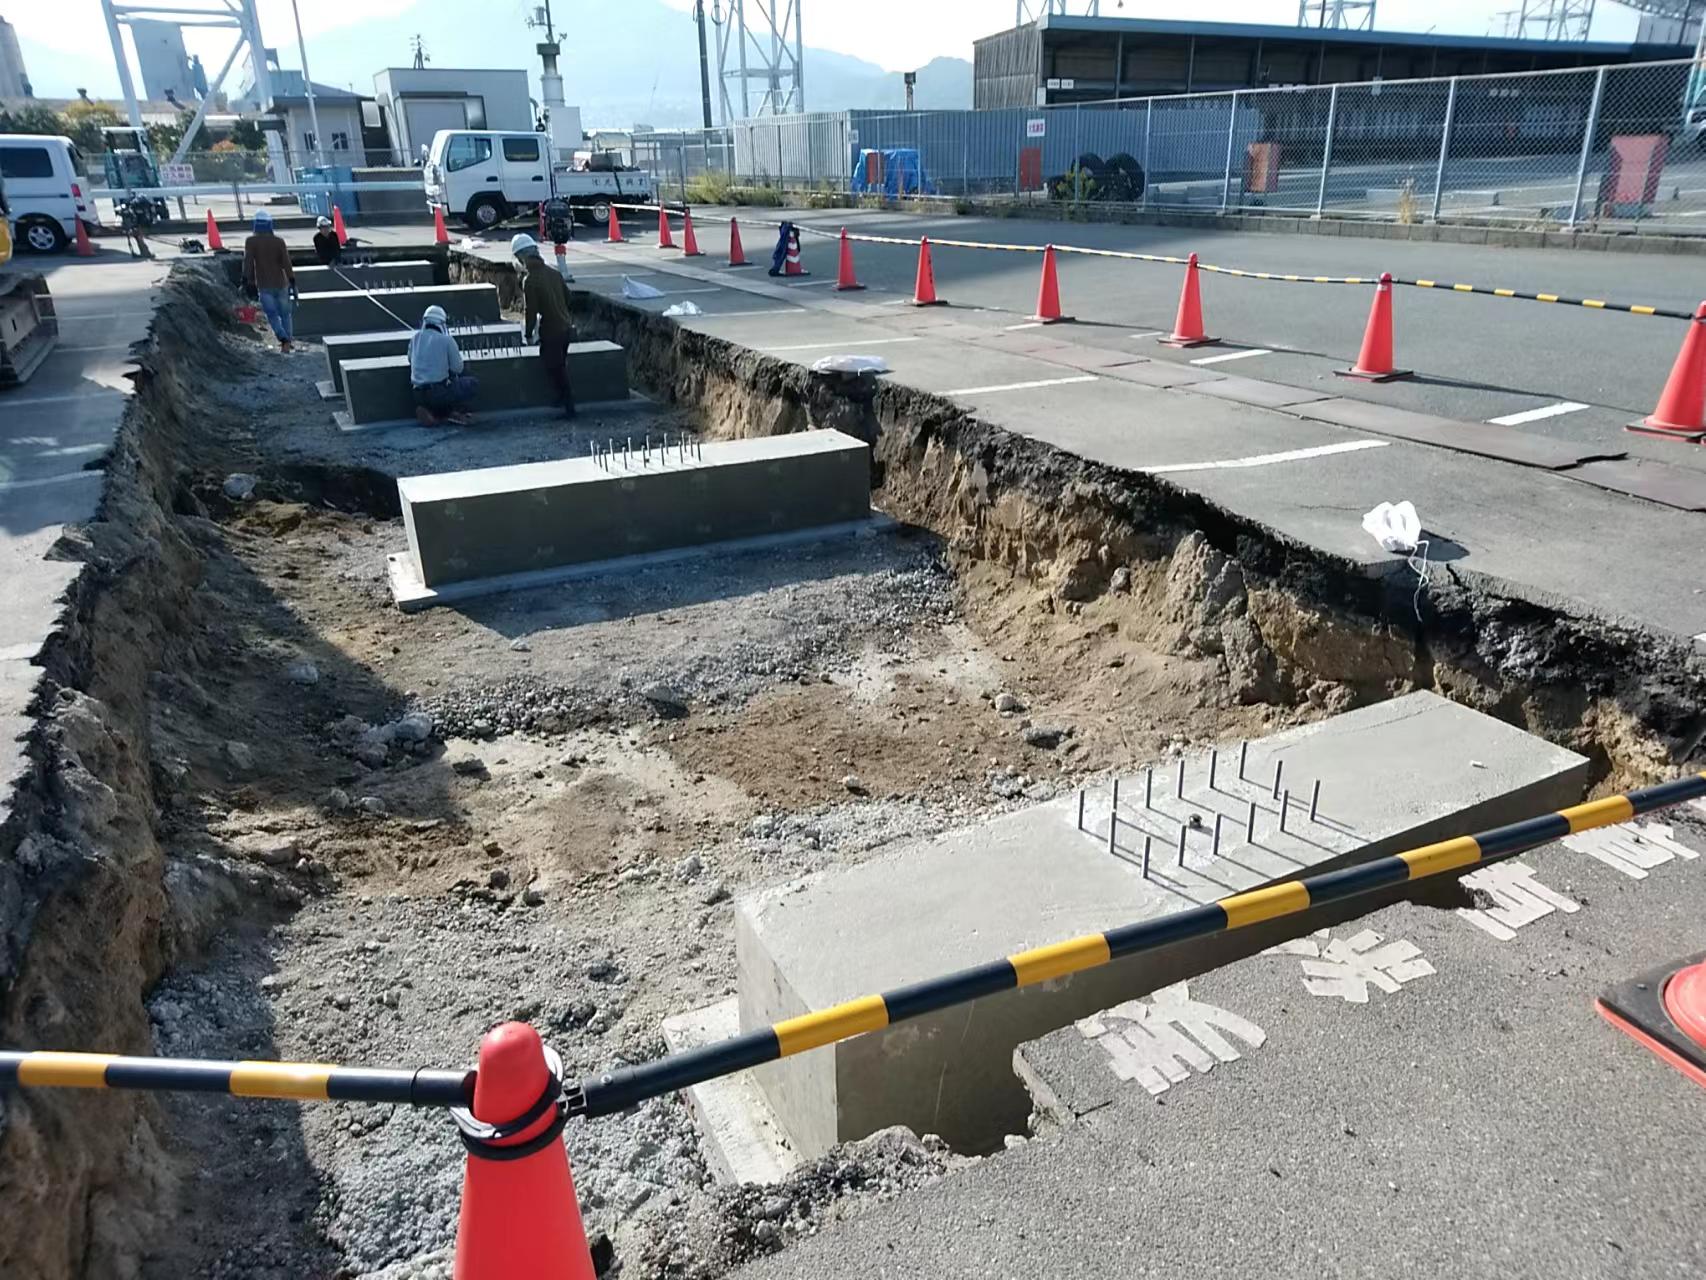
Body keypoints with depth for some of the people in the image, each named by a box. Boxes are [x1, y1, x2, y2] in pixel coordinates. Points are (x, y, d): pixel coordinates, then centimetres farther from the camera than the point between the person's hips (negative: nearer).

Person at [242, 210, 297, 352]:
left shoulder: (251, 241, -5)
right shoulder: (279, 241, -4)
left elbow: (247, 261, -10)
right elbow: (286, 262, -9)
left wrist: (246, 281, -5)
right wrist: (292, 282, -6)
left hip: (264, 286, -1)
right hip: (281, 284, 1)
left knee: (272, 315, 3)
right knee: (285, 314, 13)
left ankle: (284, 339, -20)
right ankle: (286, 343, 11)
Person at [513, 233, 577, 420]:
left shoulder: (530, 280, -17)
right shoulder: (553, 272, 4)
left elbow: (531, 311, -17)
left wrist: (528, 334, -4)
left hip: (550, 333, -7)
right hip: (566, 327, 7)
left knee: (555, 371, 4)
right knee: (561, 367, 21)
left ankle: (569, 408, 6)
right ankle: (566, 398, 31)